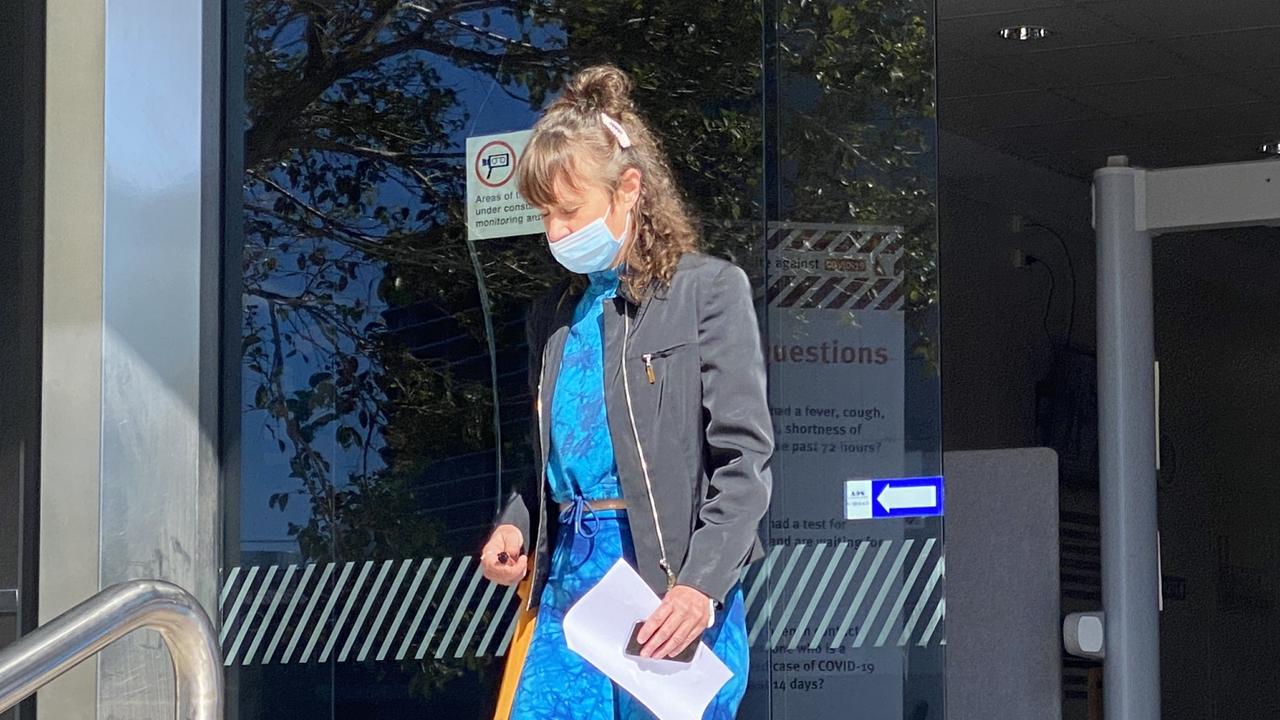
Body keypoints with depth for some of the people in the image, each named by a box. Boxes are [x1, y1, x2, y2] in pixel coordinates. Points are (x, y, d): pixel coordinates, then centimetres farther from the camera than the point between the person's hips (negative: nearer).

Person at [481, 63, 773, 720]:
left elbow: (745, 456, -9)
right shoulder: (553, 316, 18)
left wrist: (702, 584, -20)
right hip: (568, 581, 6)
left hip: (675, 584, -6)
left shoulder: (708, 289, -3)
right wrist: (516, 525, 5)